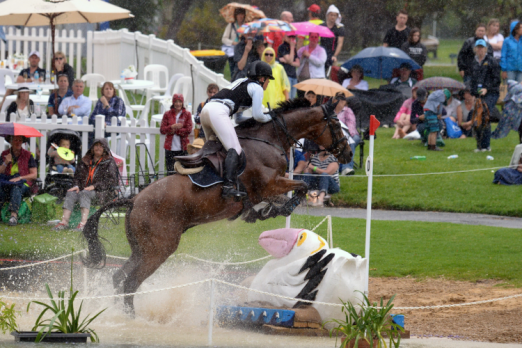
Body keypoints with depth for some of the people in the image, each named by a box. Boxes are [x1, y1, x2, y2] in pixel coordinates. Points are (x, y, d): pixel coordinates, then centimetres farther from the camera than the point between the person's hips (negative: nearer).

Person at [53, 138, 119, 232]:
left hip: (101, 192, -5)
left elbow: (111, 180, -5)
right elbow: (78, 175, 23)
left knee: (84, 193, -36)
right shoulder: (86, 160, 21)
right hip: (84, 188, 5)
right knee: (71, 194, -24)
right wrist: (77, 186, 0)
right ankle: (64, 221, -35)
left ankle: (84, 222, -48)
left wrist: (94, 186, -16)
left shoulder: (109, 162, 6)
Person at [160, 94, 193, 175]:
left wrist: (175, 130, -10)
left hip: (182, 148, -1)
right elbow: (162, 130, 1)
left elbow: (188, 130, -4)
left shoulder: (187, 114, 4)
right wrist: (172, 127, -15)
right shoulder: (167, 114, 7)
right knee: (170, 171, 1)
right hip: (170, 148, 1)